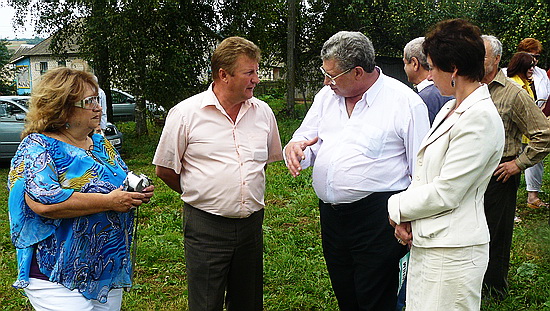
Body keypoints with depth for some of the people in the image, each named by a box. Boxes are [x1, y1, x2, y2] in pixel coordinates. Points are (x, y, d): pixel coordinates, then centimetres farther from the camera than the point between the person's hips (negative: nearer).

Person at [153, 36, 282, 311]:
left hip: (251, 224, 4)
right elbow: (164, 169, 0)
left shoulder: (263, 112, 5)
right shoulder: (186, 113, -8)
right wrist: (198, 194, 8)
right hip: (206, 225, -4)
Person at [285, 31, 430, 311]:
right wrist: (294, 147, -8)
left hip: (377, 220, -6)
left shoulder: (405, 102, -9)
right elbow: (306, 142, 16)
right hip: (330, 213, 6)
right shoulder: (326, 97, 9)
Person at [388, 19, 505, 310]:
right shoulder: (450, 109, 12)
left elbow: (445, 193, -19)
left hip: (452, 251, -9)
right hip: (425, 242, 9)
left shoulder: (481, 118, -17)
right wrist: (405, 218, -2)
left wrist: (396, 207, -5)